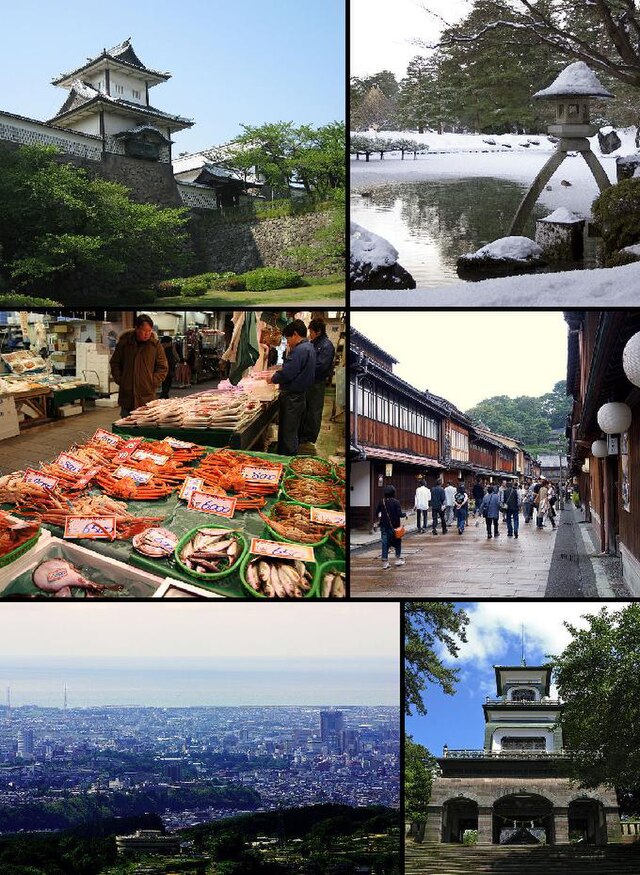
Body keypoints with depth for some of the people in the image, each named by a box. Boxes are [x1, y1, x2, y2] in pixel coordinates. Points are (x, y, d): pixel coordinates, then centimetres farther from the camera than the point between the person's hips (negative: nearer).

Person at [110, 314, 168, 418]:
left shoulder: (155, 345, 2)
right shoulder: (124, 342, 5)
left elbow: (163, 368, 7)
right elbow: (114, 363, 15)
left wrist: (153, 383, -4)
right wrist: (119, 380, 4)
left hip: (147, 395, -1)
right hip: (127, 394, 1)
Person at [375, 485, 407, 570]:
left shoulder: (381, 502, -2)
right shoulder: (396, 502, -11)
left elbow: (377, 513, 1)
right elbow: (399, 514, -15)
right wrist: (405, 514, 5)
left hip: (384, 527, 2)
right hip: (394, 526, -2)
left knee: (385, 544, 4)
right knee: (397, 543, 16)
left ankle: (385, 562, 2)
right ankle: (398, 559, 19)